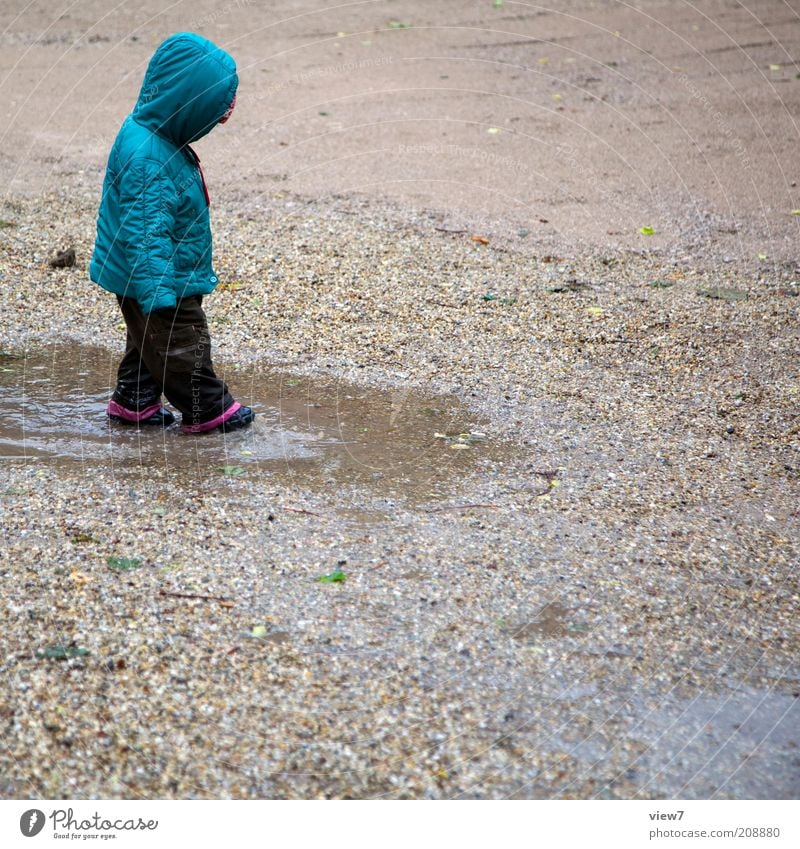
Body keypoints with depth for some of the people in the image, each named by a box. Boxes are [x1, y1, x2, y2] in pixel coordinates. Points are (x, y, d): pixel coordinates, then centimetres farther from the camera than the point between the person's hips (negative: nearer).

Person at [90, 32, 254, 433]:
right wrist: (159, 294, -33)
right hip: (162, 278, -10)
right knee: (183, 345, 6)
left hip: (156, 277, 10)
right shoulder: (147, 158, -32)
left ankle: (134, 401, 36)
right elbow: (145, 232, -32)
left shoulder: (153, 134, 0)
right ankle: (208, 409, 20)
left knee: (151, 339, 23)